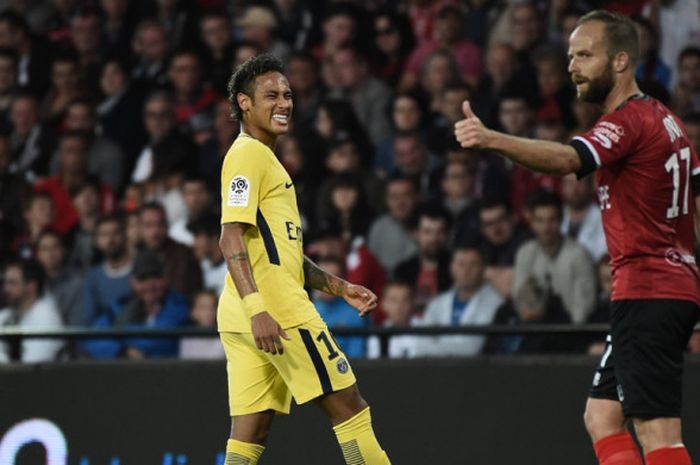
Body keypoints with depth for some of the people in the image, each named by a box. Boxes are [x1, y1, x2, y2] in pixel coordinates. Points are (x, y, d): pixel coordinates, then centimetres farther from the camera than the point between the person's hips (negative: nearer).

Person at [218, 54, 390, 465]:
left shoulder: (265, 159, 25)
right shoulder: (249, 154, -7)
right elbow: (232, 238, -18)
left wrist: (339, 287, 27)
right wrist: (256, 308, -28)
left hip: (255, 317, 10)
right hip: (275, 309, -10)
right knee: (349, 405, -4)